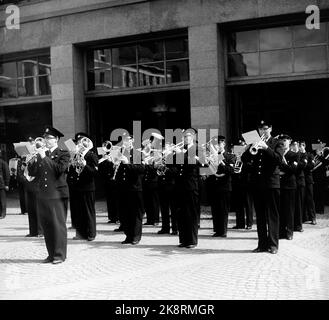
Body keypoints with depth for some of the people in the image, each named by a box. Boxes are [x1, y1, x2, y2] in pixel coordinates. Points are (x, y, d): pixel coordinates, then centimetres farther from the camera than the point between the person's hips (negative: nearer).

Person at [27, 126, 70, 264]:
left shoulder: (63, 154, 1)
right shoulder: (41, 154, 16)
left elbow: (60, 168, -17)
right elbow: (31, 173, 11)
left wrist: (44, 157, -14)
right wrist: (35, 158, -4)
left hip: (57, 194, -5)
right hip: (43, 194, 5)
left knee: (58, 224, -6)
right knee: (46, 225, 7)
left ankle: (60, 255, 0)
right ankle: (51, 254, 16)